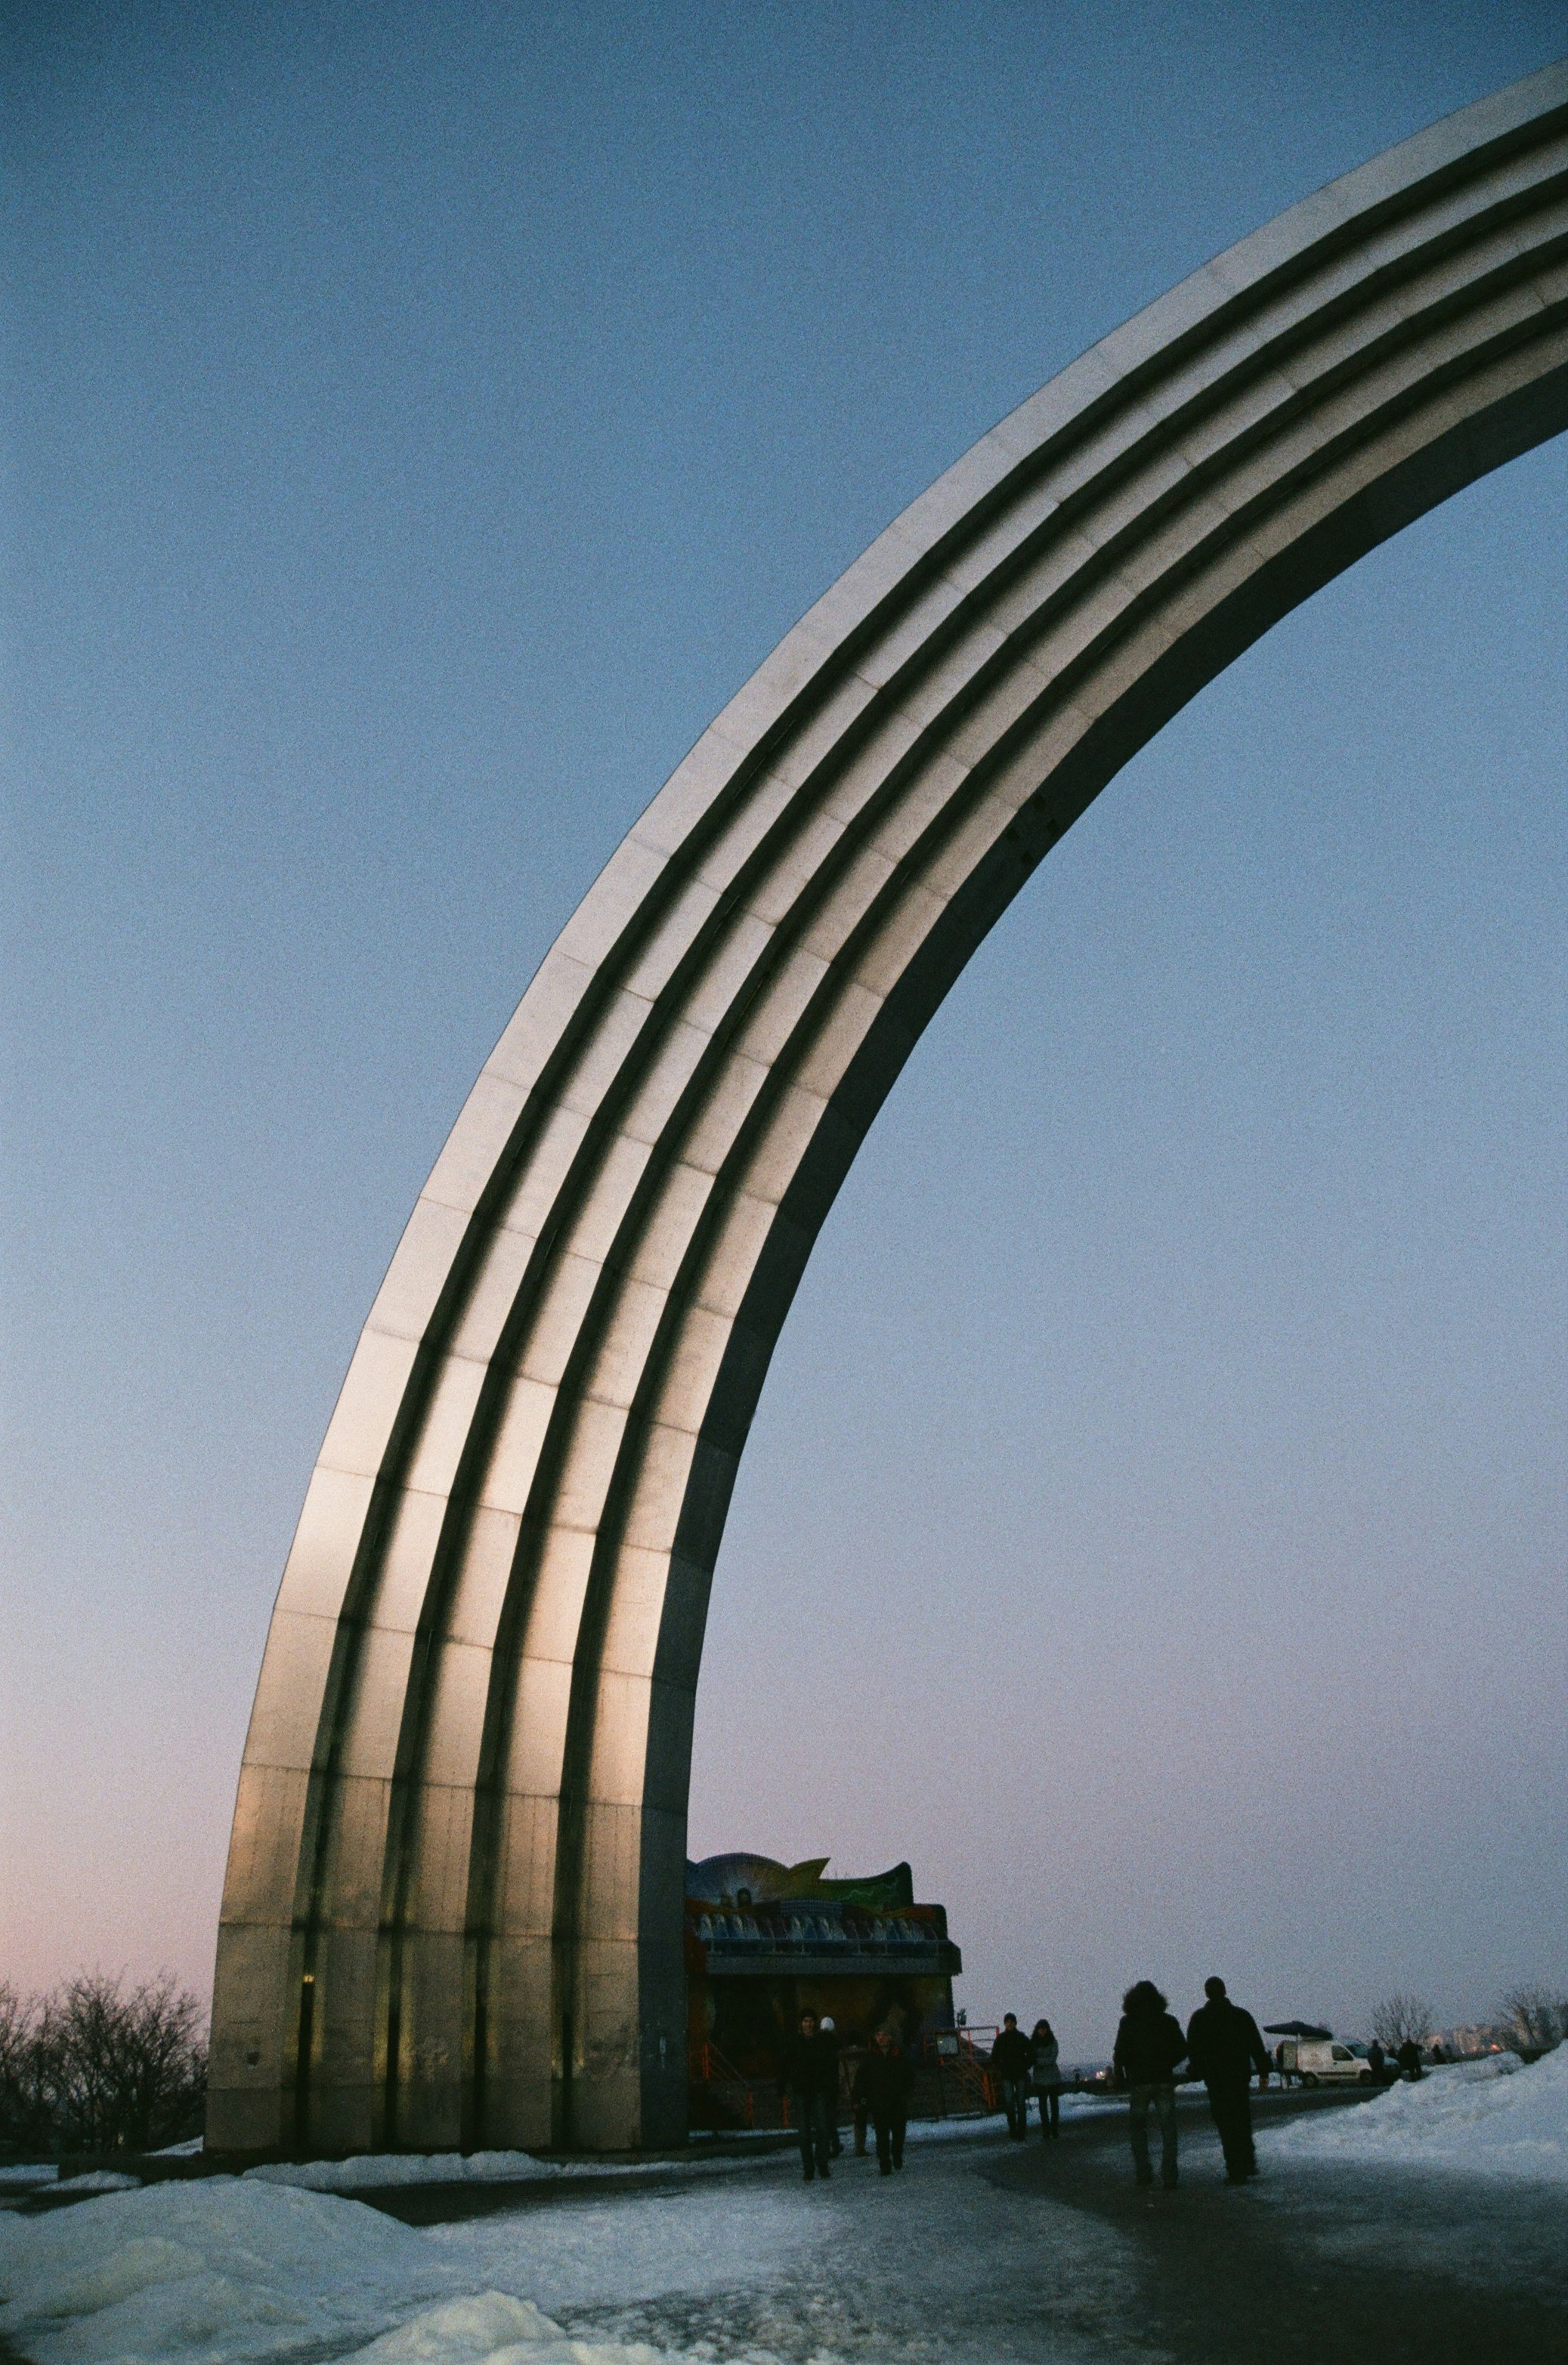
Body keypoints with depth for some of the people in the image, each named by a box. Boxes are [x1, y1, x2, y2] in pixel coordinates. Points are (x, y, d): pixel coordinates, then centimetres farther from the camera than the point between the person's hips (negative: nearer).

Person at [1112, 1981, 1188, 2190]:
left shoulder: (1128, 2022, -4)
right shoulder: (1168, 2021, 4)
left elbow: (1121, 2053, -10)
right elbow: (1182, 2051, 6)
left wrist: (1119, 2075, 5)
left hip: (1139, 2081, -2)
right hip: (1164, 2080, 2)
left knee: (1137, 2126, 14)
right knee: (1168, 2130, 7)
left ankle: (1143, 2173, 6)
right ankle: (1169, 2177, -1)